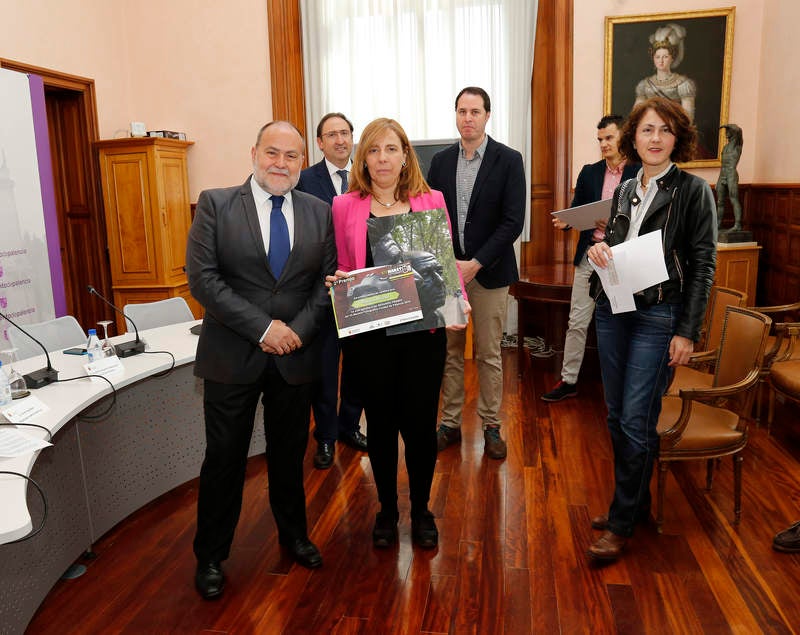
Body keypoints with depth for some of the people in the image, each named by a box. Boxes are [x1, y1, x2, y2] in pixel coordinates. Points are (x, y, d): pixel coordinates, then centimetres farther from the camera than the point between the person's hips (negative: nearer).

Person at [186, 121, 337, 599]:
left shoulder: (319, 212, 4)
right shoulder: (216, 204, -4)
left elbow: (328, 279, 3)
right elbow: (202, 278, -12)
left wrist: (298, 330, -13)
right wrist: (263, 327, -18)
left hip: (296, 355, 3)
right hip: (232, 357, -2)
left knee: (290, 453, 18)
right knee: (224, 459, 9)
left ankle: (294, 534, 41)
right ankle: (210, 556, 30)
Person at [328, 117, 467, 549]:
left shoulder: (431, 201, 3)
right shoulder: (344, 206, 3)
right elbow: (343, 269, 9)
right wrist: (336, 283, -12)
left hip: (424, 329, 0)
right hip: (369, 333, 0)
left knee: (420, 423, 7)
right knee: (380, 423, 12)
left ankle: (421, 509, 31)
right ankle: (387, 509, 33)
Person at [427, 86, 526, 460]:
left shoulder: (509, 161, -4)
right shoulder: (441, 161, 7)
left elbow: (513, 221, -10)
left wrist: (476, 264, -15)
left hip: (489, 272, -3)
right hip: (447, 271, 3)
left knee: (489, 355, 6)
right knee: (450, 352, 9)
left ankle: (491, 426, 20)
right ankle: (450, 423, 22)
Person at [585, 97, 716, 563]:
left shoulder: (693, 190, -5)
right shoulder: (625, 191, 11)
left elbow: (703, 265, -7)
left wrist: (688, 332, -12)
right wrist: (599, 251, -5)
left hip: (659, 317, -6)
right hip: (613, 310, 6)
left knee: (636, 420, -4)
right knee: (617, 415, 12)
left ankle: (623, 523, 10)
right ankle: (635, 502, 30)